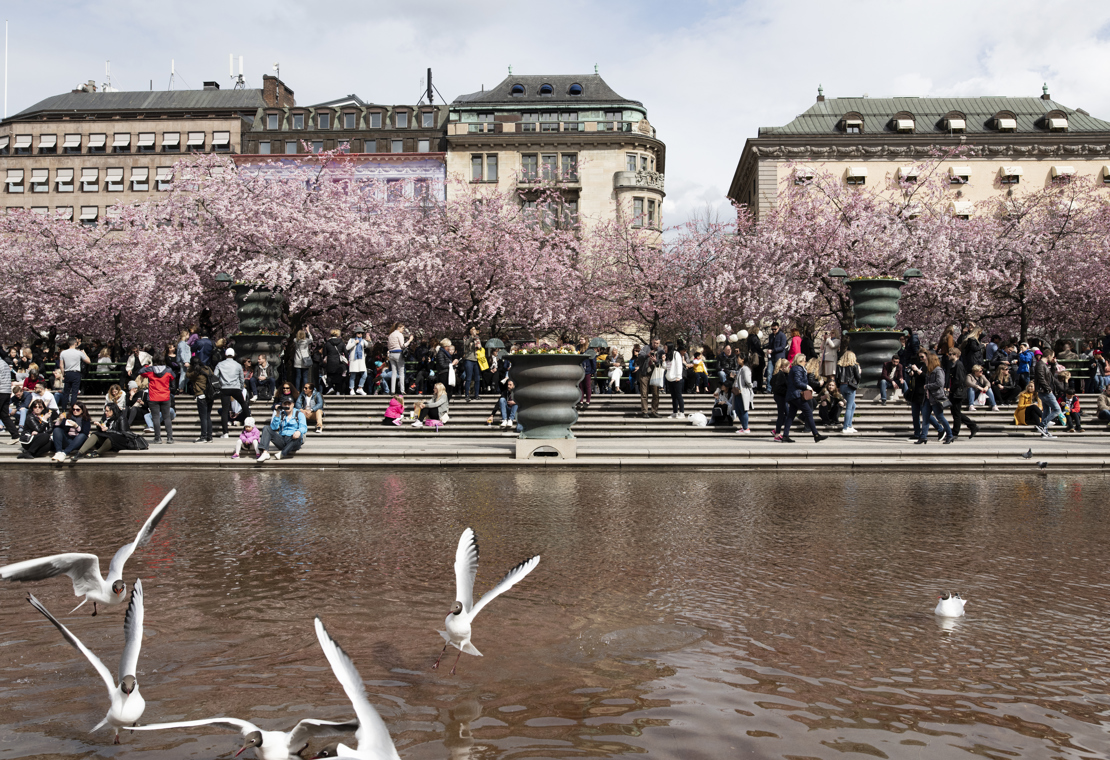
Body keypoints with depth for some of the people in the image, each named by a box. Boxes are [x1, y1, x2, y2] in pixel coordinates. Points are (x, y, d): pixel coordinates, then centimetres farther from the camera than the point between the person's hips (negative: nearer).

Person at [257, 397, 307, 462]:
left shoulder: (299, 414, 9)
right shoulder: (281, 414, 16)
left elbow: (303, 427, -7)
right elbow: (273, 428, 2)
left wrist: (299, 431, -32)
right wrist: (277, 415, -7)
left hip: (293, 441, -3)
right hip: (282, 440, 3)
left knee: (298, 437, -37)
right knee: (267, 429, -10)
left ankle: (282, 453, -31)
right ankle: (265, 452, -28)